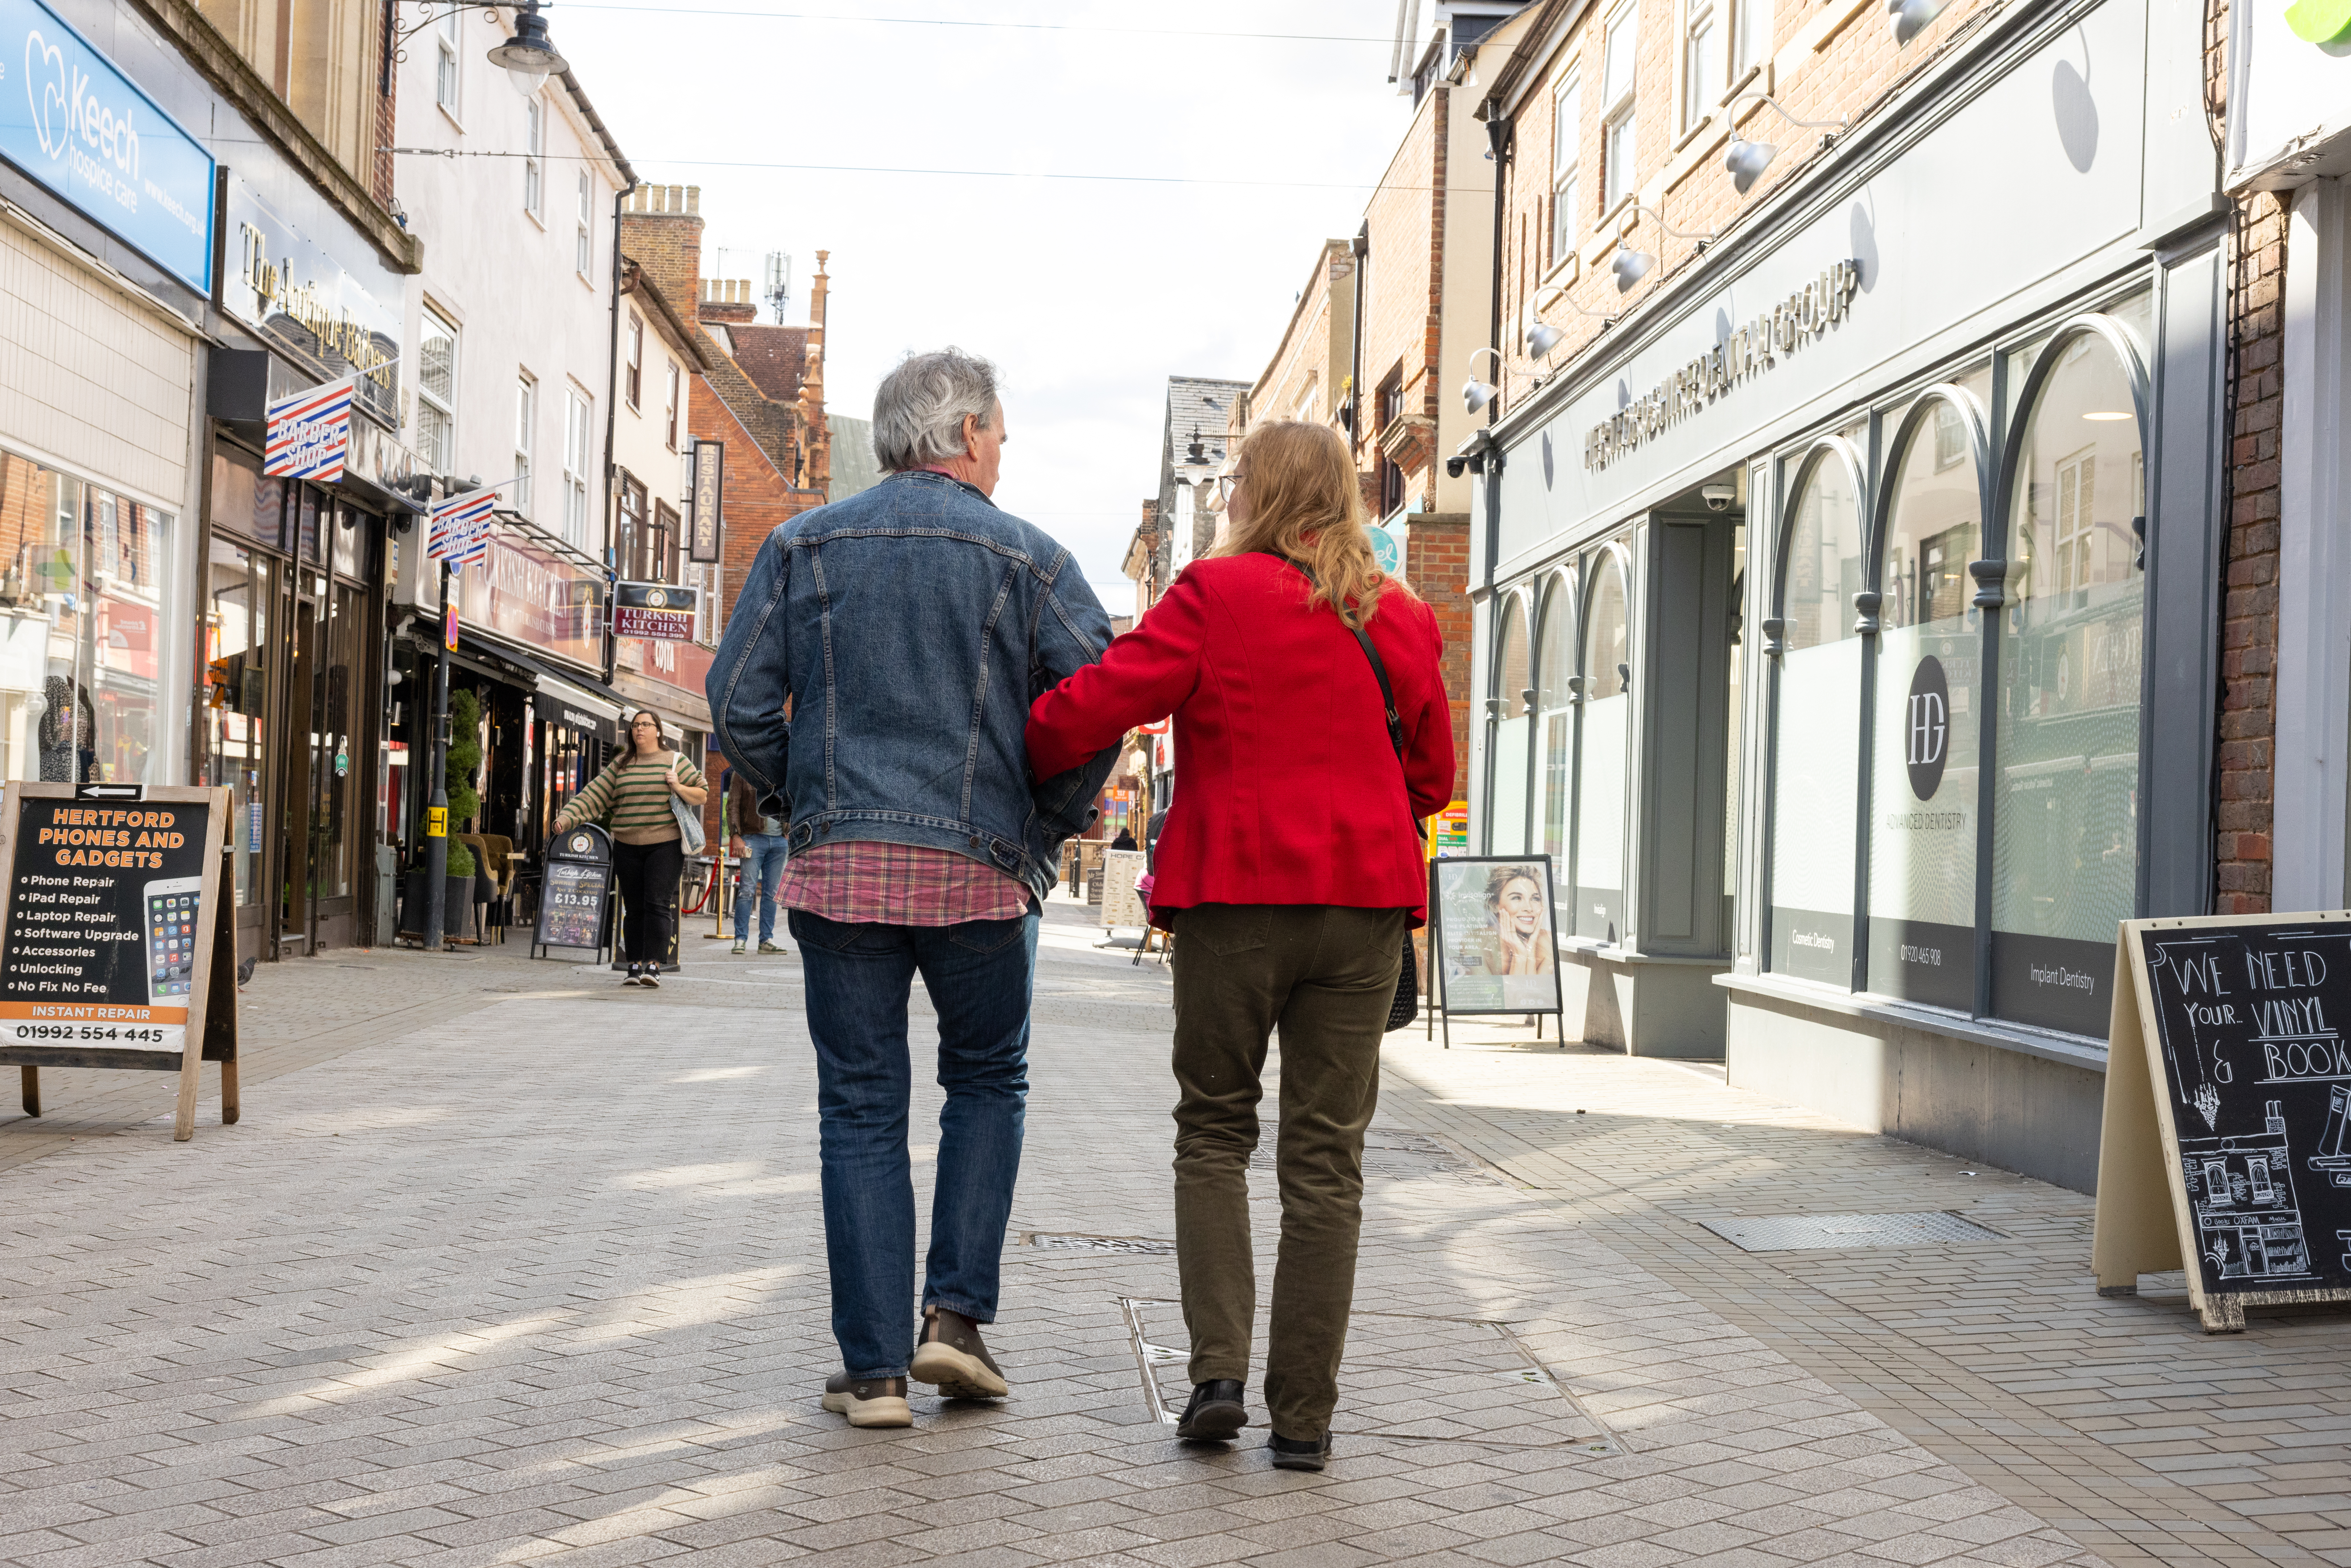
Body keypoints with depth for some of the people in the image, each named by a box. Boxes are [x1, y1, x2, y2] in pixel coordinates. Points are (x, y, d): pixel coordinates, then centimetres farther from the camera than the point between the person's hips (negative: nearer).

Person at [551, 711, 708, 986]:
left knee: (657, 904, -12)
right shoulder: (621, 765, 11)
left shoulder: (675, 762, 5)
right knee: (634, 908, 5)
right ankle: (635, 965, 10)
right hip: (627, 847, 3)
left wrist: (679, 788, -10)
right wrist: (567, 818, -7)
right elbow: (594, 796, 5)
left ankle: (653, 965, -13)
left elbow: (703, 795, 8)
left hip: (665, 845, -3)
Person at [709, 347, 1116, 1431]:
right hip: (980, 866, -1)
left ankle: (875, 1367, 7)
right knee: (987, 1083, 19)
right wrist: (1051, 822, 8)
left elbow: (738, 703, 1)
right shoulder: (1027, 558, 1)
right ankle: (957, 1315, 10)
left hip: (839, 866, 1)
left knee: (861, 1111, 7)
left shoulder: (803, 547, 7)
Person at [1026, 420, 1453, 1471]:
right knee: (1325, 1155, 6)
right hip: (1365, 905, 3)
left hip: (1235, 890, -3)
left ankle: (1218, 1372, 2)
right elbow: (1432, 776, 16)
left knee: (1214, 1128, 13)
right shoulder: (1402, 619, 8)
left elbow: (1097, 704, -10)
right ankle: (1303, 1415, 8)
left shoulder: (1216, 594, -6)